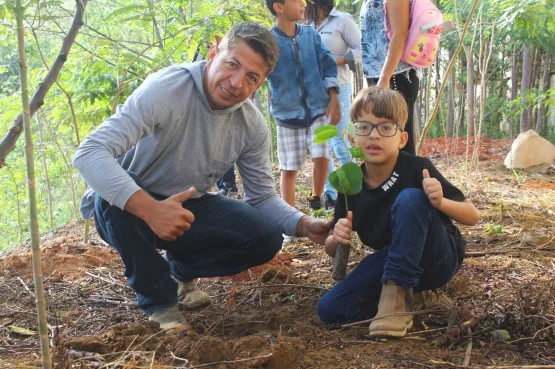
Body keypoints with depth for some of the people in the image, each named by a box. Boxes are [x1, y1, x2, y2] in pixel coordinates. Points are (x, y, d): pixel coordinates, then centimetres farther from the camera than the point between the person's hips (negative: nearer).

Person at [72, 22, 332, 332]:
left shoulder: (253, 125, -11)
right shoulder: (165, 90, -30)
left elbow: (263, 198, -3)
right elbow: (89, 153, -38)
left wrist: (305, 225, -24)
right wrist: (151, 210, -51)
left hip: (187, 207, 4)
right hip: (130, 209, -4)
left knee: (266, 238, -16)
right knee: (112, 194, -38)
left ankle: (182, 269, 13)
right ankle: (158, 298, -12)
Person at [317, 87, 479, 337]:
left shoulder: (417, 169, -17)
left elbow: (472, 217, -12)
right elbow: (332, 250, 4)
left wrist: (441, 203, -34)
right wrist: (337, 239, -21)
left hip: (441, 259, -4)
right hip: (392, 262, 4)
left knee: (410, 198, -32)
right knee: (329, 309, -15)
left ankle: (396, 295, -27)